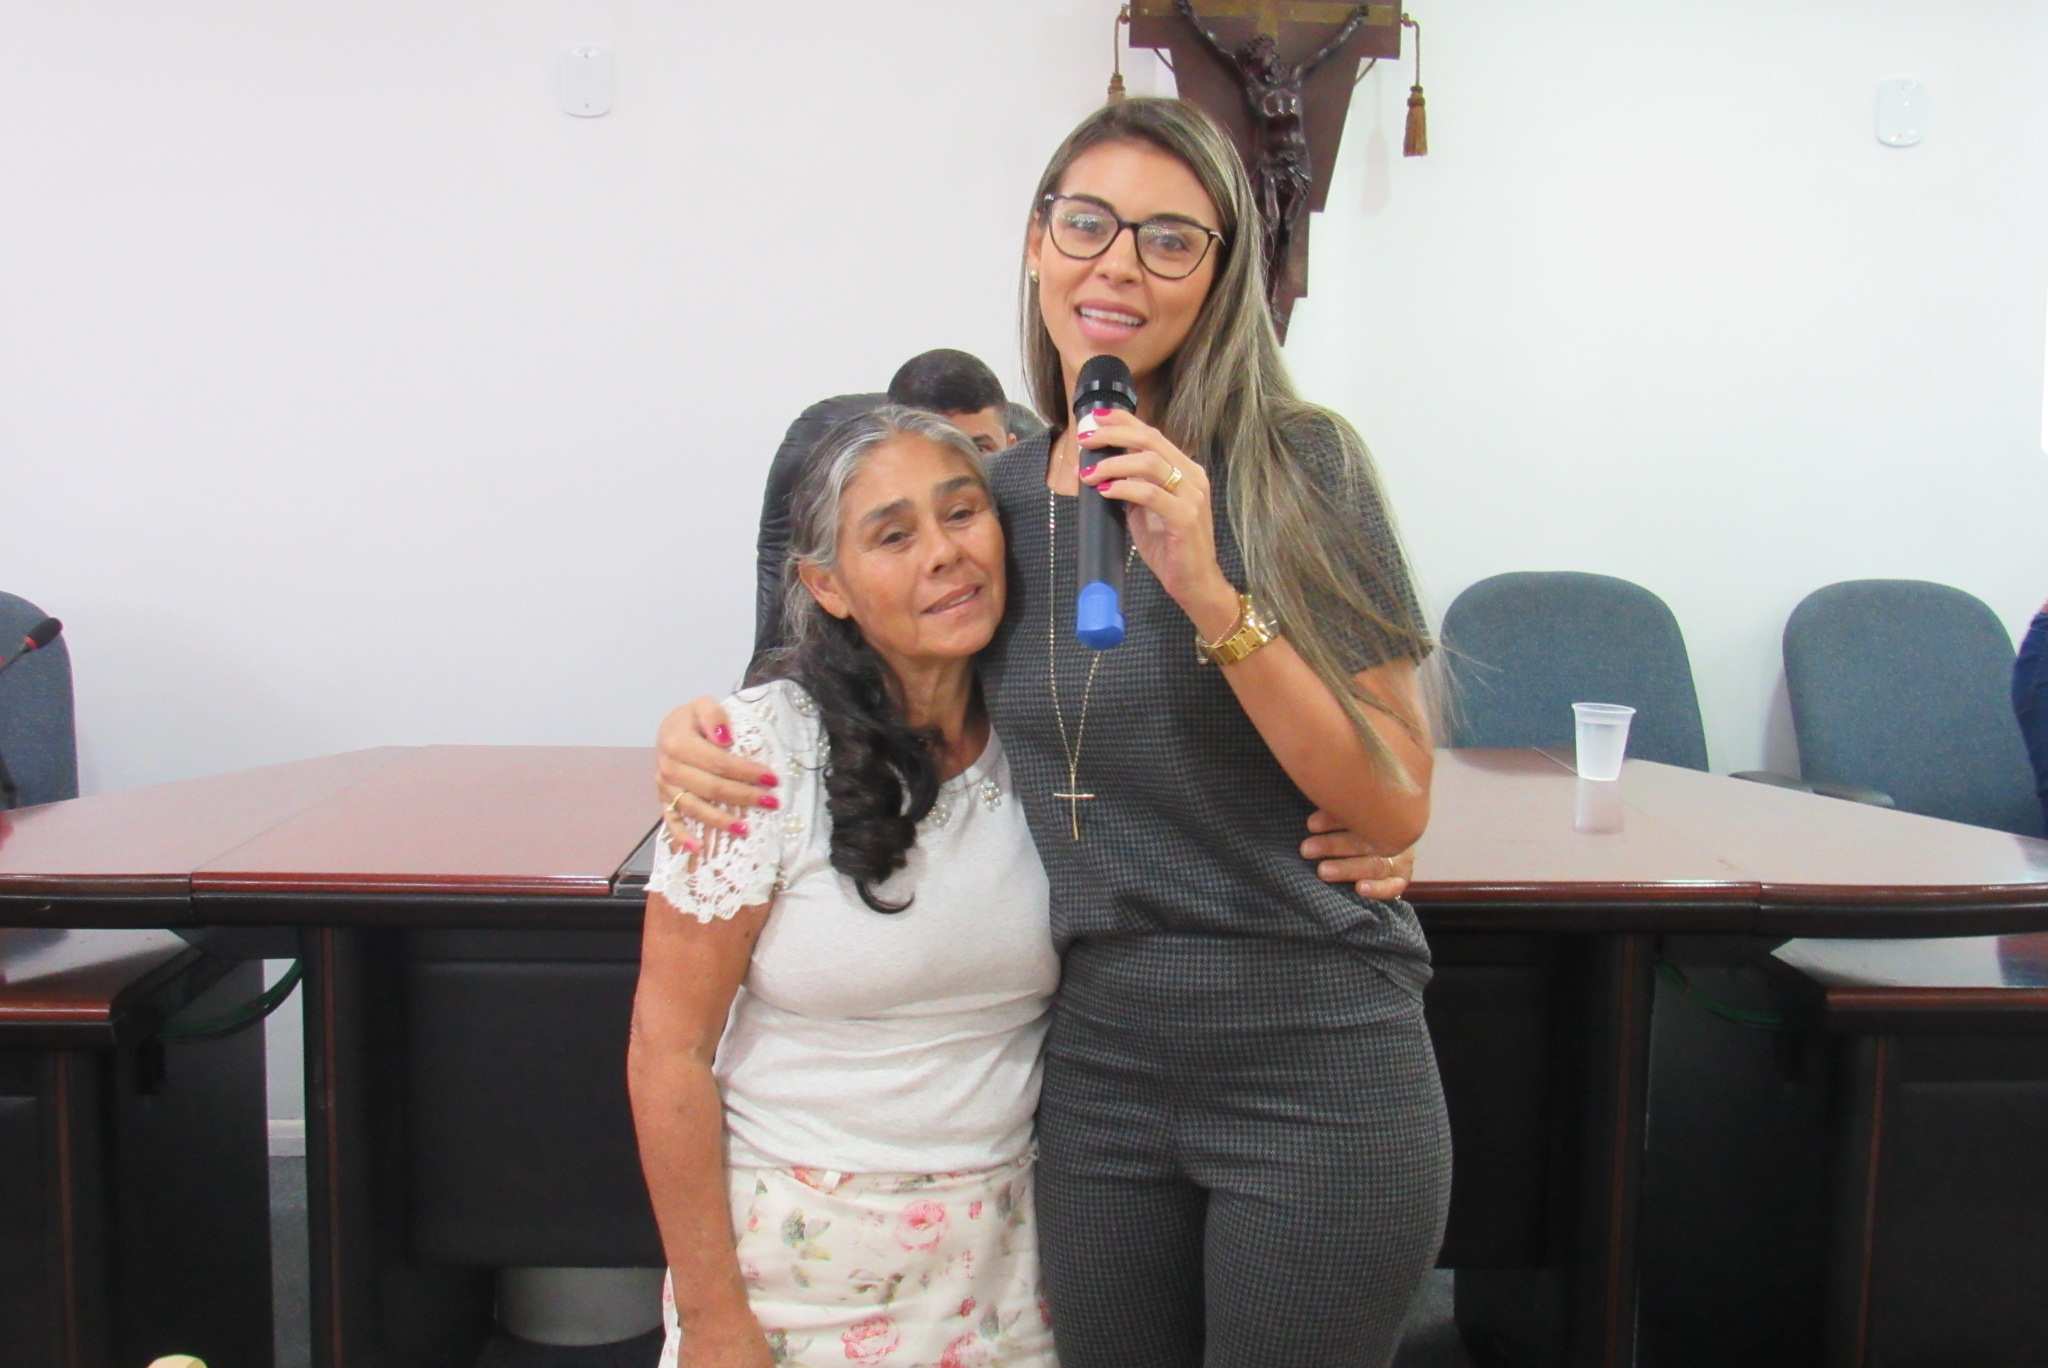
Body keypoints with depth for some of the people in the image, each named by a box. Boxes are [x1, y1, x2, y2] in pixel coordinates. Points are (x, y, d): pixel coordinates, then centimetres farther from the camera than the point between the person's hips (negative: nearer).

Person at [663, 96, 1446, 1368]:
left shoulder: (1296, 464, -9)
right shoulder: (1001, 491, 3)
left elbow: (1396, 808, -13)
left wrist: (1213, 593, -24)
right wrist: (715, 729, 1)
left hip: (1312, 1068, -4)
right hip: (1095, 1061, 4)